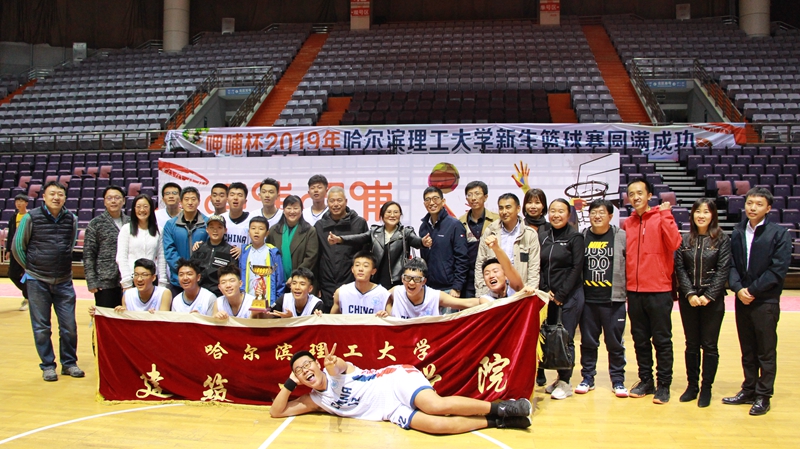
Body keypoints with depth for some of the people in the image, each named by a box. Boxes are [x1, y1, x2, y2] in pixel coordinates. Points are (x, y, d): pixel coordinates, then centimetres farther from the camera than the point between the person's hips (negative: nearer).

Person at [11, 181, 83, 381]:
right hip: (38, 282, -2)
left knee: (69, 326, 4)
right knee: (41, 327, 4)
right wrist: (31, 268, 9)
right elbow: (17, 247, 4)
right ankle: (47, 366, 16)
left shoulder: (71, 219, 2)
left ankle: (69, 363, 20)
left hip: (64, 282, 2)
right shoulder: (31, 218, -6)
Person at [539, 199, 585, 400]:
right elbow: (539, 267, 10)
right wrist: (545, 291, -2)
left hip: (570, 295, -5)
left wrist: (560, 294, -11)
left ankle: (565, 382, 7)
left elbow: (577, 268, -9)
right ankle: (559, 378, 19)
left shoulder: (575, 237, -5)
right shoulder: (543, 237, 9)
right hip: (548, 295, 5)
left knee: (566, 339, -2)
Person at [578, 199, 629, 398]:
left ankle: (618, 380, 16)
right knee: (588, 341, 9)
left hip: (614, 299, -2)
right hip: (588, 299, 2)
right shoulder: (582, 237, 5)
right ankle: (587, 378, 20)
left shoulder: (622, 237, -1)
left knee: (615, 342, 5)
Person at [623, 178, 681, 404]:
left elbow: (674, 243, -18)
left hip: (659, 290, -5)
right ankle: (645, 381, 24)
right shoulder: (627, 224, 10)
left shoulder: (661, 218, -3)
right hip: (634, 291, 5)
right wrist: (624, 284, 7)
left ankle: (664, 384, 11)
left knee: (662, 340, 2)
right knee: (640, 339, 12)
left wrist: (665, 215, -17)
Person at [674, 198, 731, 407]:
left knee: (709, 345, 3)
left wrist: (709, 296, -14)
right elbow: (680, 268, 1)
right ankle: (692, 385, 20)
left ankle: (706, 388, 13)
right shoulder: (685, 240, 6)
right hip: (688, 299, 3)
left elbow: (723, 270, -7)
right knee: (692, 344, 10)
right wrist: (690, 294, -11)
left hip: (713, 300, -3)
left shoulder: (722, 240, -2)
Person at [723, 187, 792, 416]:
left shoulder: (779, 234, -6)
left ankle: (763, 395, 13)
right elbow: (731, 264, 5)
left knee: (766, 352, 4)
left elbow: (778, 269, -12)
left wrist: (752, 290, -14)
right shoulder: (737, 233, 8)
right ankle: (749, 390, 23)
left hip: (766, 302, -4)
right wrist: (738, 288, -12)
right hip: (742, 300, 5)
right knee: (747, 351, 13)